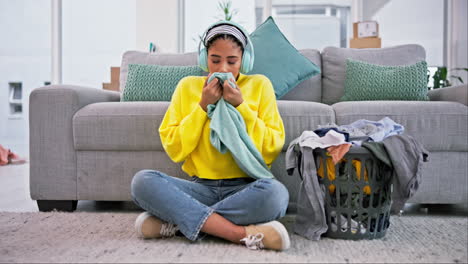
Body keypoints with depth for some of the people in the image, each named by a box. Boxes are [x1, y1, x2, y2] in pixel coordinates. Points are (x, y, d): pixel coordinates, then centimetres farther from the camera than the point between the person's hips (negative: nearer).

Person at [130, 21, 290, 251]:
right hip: (201, 187, 1)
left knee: (275, 192, -35)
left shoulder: (259, 85, 5)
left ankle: (177, 223, -21)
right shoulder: (188, 86, 7)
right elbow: (173, 149, 0)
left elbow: (272, 149, -2)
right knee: (142, 181, -25)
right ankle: (244, 234, -29)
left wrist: (241, 106, -10)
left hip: (245, 188, -1)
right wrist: (203, 106, -8)